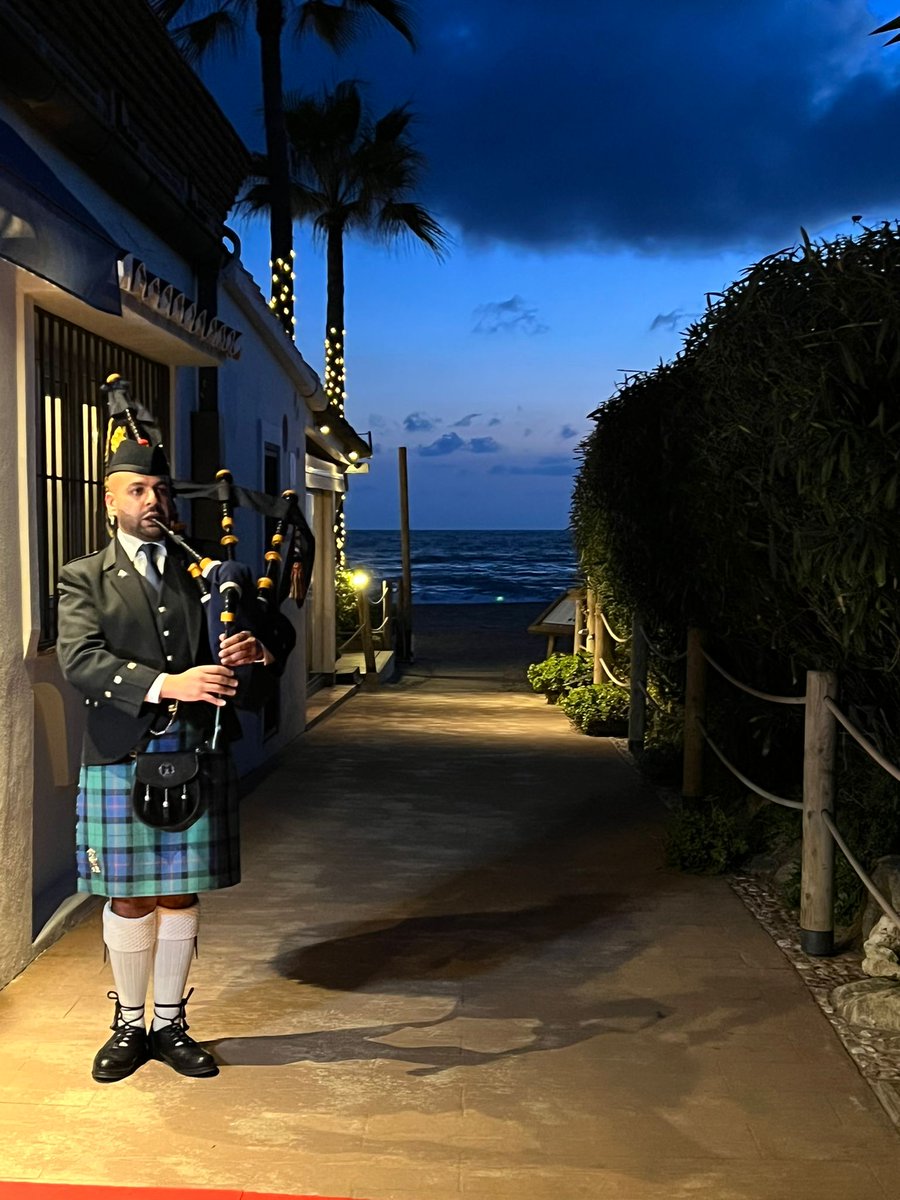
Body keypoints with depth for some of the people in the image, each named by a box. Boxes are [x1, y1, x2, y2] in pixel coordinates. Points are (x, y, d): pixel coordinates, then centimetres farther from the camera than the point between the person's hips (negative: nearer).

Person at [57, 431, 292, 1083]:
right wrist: (168, 684, -28)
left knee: (180, 896, 10)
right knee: (129, 900, 8)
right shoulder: (84, 579, 2)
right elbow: (81, 660, -14)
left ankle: (170, 1023, 25)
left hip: (196, 760, 2)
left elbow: (279, 627, 14)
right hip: (121, 761, -2)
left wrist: (257, 649, -12)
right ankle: (129, 1025, 26)